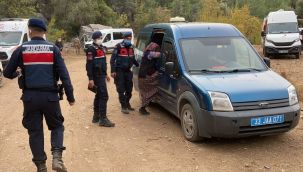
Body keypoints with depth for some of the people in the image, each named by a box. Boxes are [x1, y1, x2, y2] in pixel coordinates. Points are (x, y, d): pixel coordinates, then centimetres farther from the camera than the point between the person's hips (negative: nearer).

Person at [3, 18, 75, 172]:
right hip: (50, 96, 0)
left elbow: (7, 73, 8)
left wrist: (17, 73, 31)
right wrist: (70, 96, -1)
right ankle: (57, 157, -5)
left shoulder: (21, 50, 1)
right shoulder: (53, 49, 0)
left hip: (30, 97, 0)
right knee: (57, 126, 16)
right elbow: (64, 74, -6)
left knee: (35, 131, 12)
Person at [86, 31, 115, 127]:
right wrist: (91, 79, -22)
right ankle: (103, 119, -10)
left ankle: (96, 116, 26)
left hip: (101, 75, 10)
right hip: (97, 76, -10)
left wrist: (105, 74, 25)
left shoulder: (101, 48, 17)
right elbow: (89, 65, -18)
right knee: (104, 96, -12)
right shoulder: (91, 49, -13)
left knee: (99, 96, 15)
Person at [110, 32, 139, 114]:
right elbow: (112, 59, -11)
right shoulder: (118, 47, -11)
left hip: (128, 71, 6)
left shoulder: (131, 47, 9)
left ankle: (127, 104, 28)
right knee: (121, 90, -4)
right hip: (119, 71, -6)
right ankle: (123, 107, 3)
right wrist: (113, 71, -17)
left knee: (129, 89, 12)